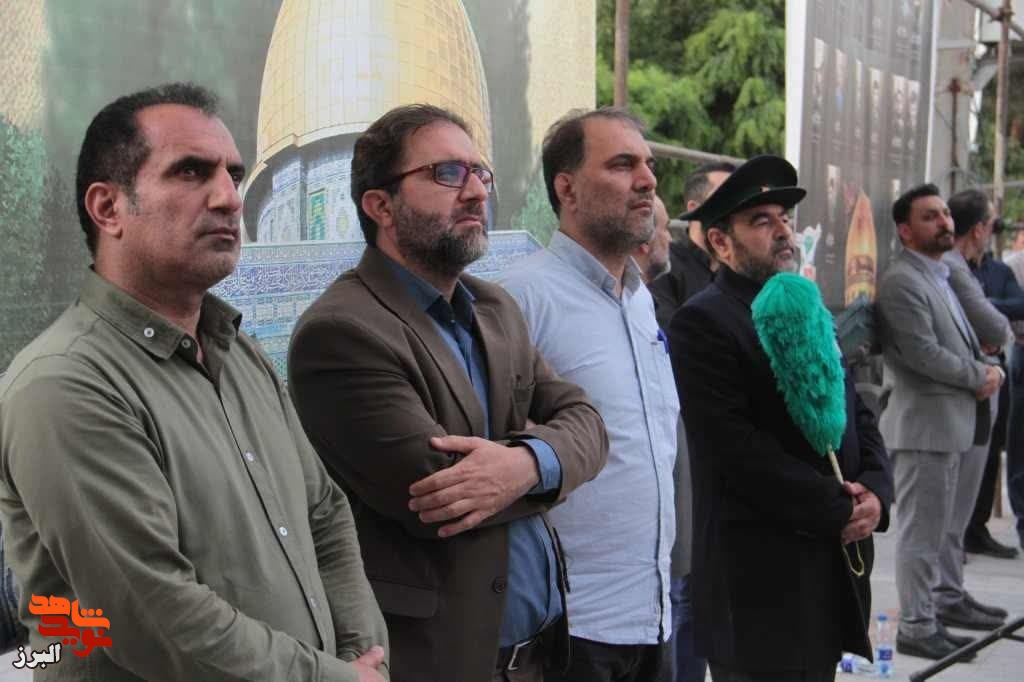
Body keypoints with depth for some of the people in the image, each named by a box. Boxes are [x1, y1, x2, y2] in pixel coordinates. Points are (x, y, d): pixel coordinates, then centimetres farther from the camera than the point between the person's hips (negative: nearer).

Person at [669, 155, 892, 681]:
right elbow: (737, 449, -18)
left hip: (836, 565, 8)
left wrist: (876, 493, -3)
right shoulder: (702, 322, -11)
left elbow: (858, 415, 17)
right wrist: (840, 509, -14)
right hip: (760, 576, -8)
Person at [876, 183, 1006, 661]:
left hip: (962, 421, 9)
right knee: (922, 531, -3)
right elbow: (923, 354, -21)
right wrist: (979, 378, -9)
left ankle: (949, 599, 34)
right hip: (926, 423, -9)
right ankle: (917, 627, 4)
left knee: (952, 526, 20)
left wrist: (988, 370, 3)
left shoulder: (946, 274, 16)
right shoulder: (902, 282, -15)